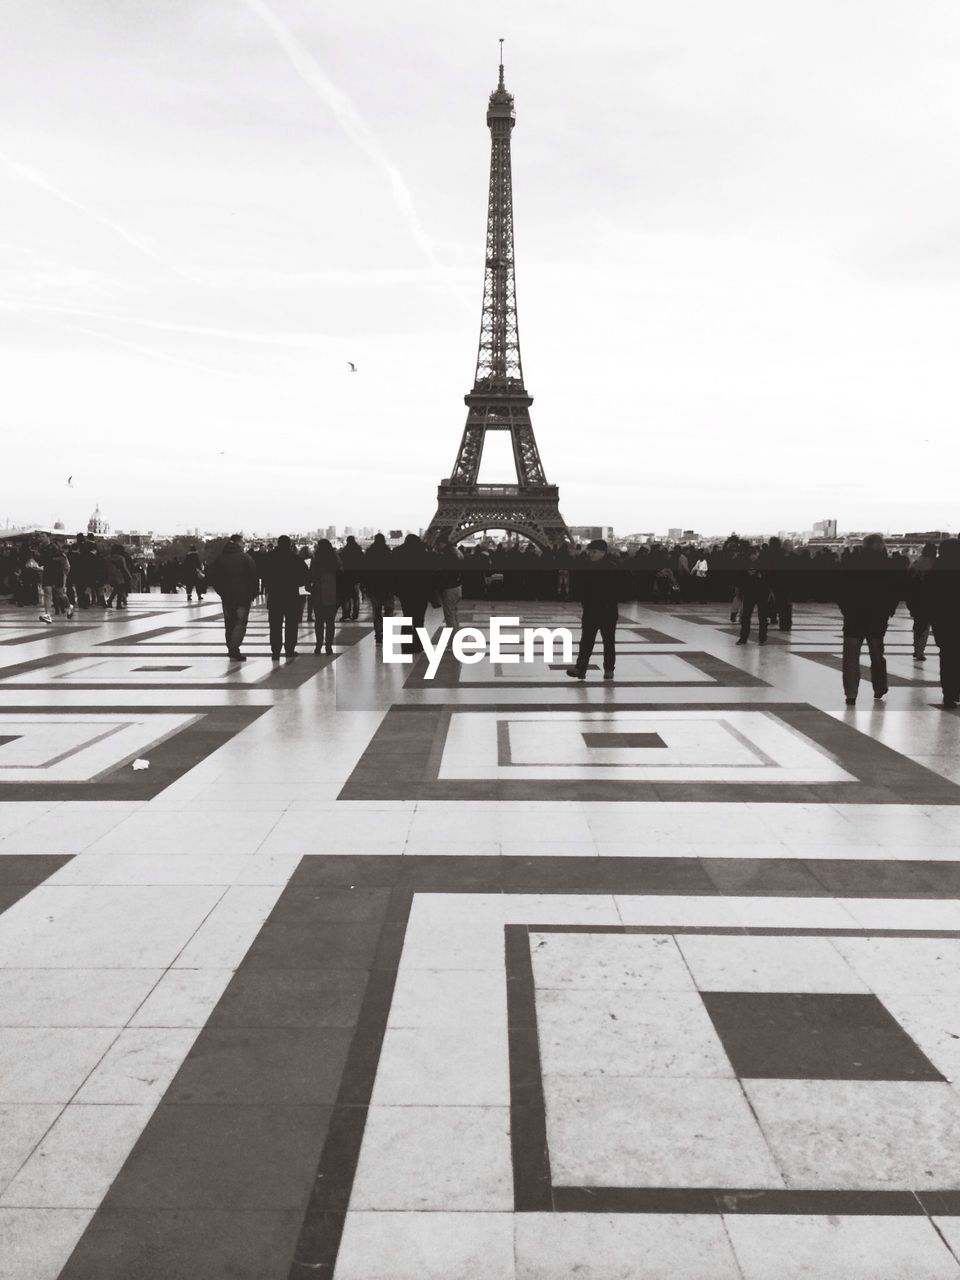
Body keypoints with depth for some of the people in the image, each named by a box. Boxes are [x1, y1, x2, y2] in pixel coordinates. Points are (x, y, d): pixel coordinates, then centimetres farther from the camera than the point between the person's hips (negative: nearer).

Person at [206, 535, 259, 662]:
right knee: (241, 622, -3)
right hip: (243, 595, -4)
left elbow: (210, 576, 6)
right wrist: (253, 593, -2)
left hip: (226, 596, 4)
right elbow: (253, 576, -12)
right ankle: (234, 648, -19)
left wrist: (221, 591, 13)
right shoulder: (245, 557, -6)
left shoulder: (221, 558, 7)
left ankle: (231, 650, 17)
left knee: (229, 623, 13)